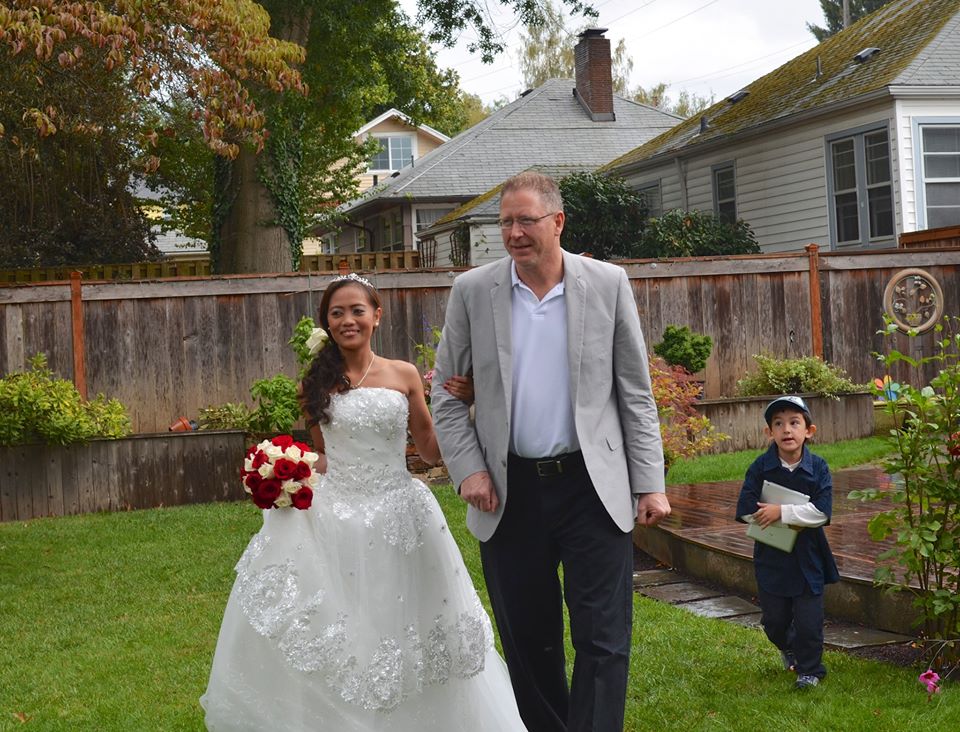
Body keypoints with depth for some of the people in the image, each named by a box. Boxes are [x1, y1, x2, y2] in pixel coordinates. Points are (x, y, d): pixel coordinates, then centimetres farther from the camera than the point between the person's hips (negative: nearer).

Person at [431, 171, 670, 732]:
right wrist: (468, 470, -5)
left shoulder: (608, 284, 0)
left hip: (594, 489, -1)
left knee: (604, 639, -3)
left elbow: (637, 392, 3)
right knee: (528, 640, 11)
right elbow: (447, 394, 7)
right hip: (510, 492, 2)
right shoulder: (473, 291, 2)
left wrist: (650, 484, -2)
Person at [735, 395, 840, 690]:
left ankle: (810, 669, 21)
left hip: (808, 557, -1)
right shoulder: (760, 467, -6)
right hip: (771, 558, 1)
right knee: (774, 620, 13)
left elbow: (821, 512, -16)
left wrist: (782, 512, -22)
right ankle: (787, 648, 44)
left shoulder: (818, 467, -7)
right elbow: (746, 510, -13)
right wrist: (798, 518, -17)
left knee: (809, 621, 0)